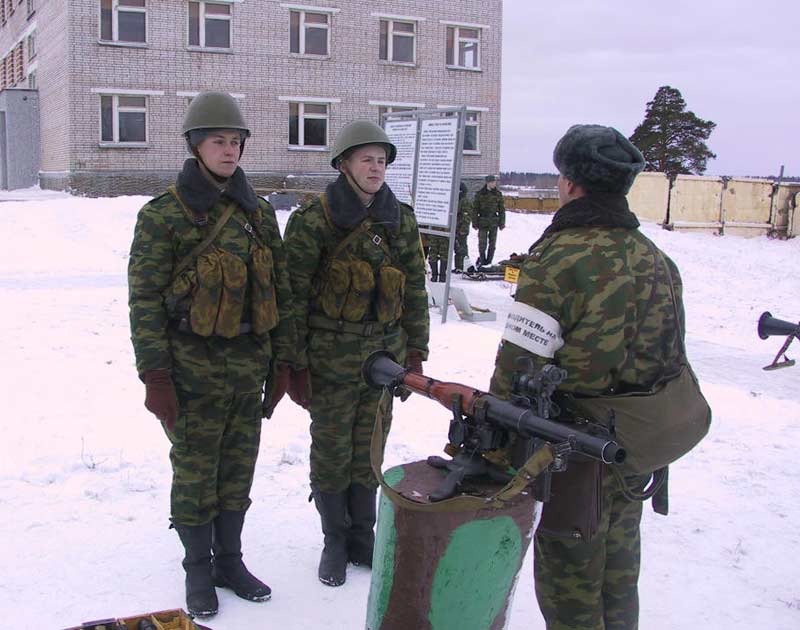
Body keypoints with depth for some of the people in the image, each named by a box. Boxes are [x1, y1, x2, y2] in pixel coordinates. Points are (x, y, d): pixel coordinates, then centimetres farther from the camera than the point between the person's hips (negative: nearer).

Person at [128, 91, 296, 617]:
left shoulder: (258, 212, 7)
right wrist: (155, 376, -13)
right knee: (195, 475, 7)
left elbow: (280, 291, 10)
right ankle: (198, 569, 26)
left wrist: (283, 360, 8)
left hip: (249, 366, 4)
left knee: (238, 471, 14)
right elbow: (145, 300, -9)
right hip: (193, 369, -4)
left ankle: (230, 560, 32)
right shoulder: (164, 215, -7)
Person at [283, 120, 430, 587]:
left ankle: (363, 537, 30)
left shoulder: (401, 220, 6)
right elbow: (294, 297, -8)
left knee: (368, 451, 13)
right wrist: (295, 366, -10)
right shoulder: (314, 221, -9)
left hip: (384, 355, 4)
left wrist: (416, 351, 7)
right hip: (332, 358, -3)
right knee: (332, 452, 6)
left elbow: (415, 289, 11)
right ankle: (335, 543, 25)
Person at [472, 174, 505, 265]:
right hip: (483, 222, -2)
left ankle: (488, 261, 12)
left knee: (492, 244, 4)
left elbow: (502, 209, 10)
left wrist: (502, 222, 4)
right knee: (482, 243, -6)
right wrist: (475, 222, -2)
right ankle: (482, 260, 10)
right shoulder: (480, 194, 1)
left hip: (494, 222, 2)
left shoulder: (498, 194, 6)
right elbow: (475, 209, 3)